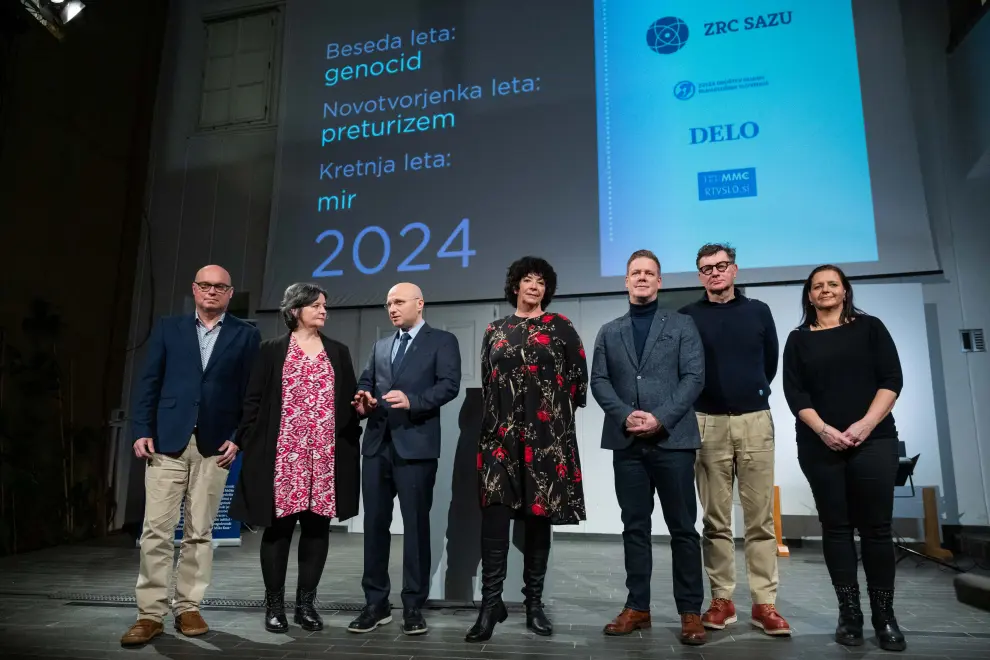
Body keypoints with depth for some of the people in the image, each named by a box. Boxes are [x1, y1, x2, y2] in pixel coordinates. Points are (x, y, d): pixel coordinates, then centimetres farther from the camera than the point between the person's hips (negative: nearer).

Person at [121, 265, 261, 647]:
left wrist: (239, 439, -7)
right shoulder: (167, 328, 10)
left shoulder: (246, 336, 6)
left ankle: (188, 608, 18)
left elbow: (251, 394, 2)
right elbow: (149, 383, 6)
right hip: (167, 441, 1)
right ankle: (151, 614, 10)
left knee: (199, 532, 6)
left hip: (214, 445, 0)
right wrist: (142, 431, -3)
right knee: (156, 530, 0)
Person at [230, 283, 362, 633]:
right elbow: (253, 400, 3)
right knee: (279, 526, 3)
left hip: (325, 455, 3)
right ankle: (274, 605, 16)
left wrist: (352, 442, 4)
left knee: (317, 526, 5)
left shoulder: (338, 352, 13)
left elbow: (350, 401, 12)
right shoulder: (272, 350, 5)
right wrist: (249, 443, -4)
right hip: (283, 453, -2)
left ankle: (306, 603, 17)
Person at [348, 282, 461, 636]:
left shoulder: (442, 341, 2)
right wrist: (363, 401, -6)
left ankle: (413, 606, 13)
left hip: (415, 445, -5)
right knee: (374, 524, 8)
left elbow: (449, 384, -10)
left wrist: (412, 401, -24)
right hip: (377, 444, 6)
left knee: (416, 525, 1)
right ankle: (376, 603, 20)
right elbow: (365, 382, 17)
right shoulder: (380, 346, 21)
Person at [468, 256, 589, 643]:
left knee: (539, 515, 5)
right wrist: (496, 417, 11)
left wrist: (559, 412, 4)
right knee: (494, 512, -8)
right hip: (501, 433, 1)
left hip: (547, 435, -1)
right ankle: (491, 602, -3)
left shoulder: (560, 326, 5)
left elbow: (578, 373, 5)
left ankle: (534, 602, 15)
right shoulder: (495, 331, 12)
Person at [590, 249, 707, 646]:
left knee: (683, 528, 3)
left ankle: (690, 612, 13)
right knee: (634, 527, 8)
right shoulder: (609, 332, 14)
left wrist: (661, 418, -14)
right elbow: (598, 381, 6)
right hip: (627, 442, 2)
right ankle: (637, 607, 18)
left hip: (673, 439, -2)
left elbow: (694, 377, -3)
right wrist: (625, 416, -11)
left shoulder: (682, 325, 7)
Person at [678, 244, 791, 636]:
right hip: (708, 424, -1)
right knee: (715, 519, 4)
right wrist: (709, 398, 9)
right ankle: (722, 600, 12)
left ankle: (764, 604, 8)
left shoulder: (758, 311, 9)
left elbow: (770, 361, 17)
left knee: (761, 517, 1)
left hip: (755, 420, 1)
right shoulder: (687, 317, 3)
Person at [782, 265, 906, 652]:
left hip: (873, 440, -1)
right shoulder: (798, 339, 10)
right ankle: (849, 613, 10)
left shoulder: (870, 327, 9)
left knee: (876, 527, -1)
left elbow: (892, 379, 1)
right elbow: (795, 393, 2)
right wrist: (823, 430, -13)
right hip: (820, 445, 1)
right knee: (836, 527, 3)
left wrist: (865, 424, -12)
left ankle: (884, 616, 9)